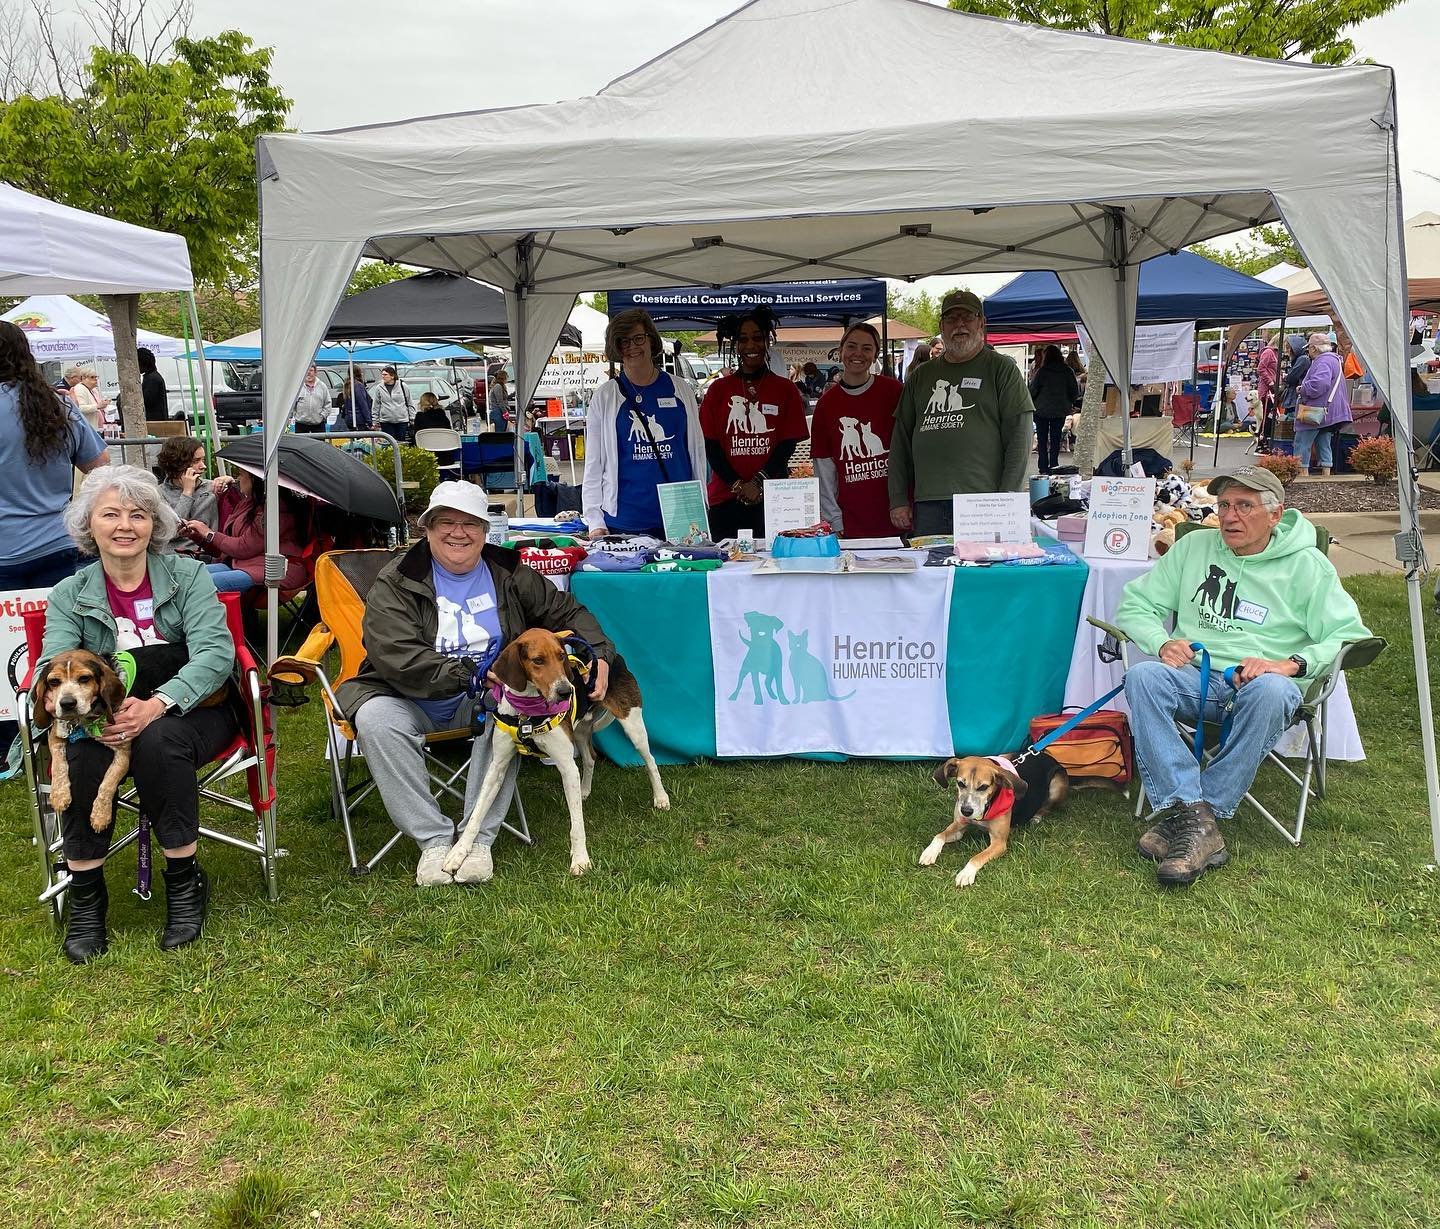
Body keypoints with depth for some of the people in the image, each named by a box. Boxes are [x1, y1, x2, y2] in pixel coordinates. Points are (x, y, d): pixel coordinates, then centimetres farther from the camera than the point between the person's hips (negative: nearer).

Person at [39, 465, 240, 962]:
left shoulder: (188, 576, -1)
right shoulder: (69, 595, 6)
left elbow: (216, 652, -14)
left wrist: (156, 705, -31)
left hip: (190, 712, -2)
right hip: (103, 721, 2)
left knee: (158, 740, -34)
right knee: (82, 753, -30)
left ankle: (185, 882, -18)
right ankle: (85, 897, -14)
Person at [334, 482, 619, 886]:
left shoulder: (509, 575, 5)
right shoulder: (395, 584, -6)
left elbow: (567, 612, 13)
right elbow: (399, 660, -19)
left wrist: (599, 655, -6)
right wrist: (473, 673, -26)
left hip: (483, 700, 2)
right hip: (413, 701, -1)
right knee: (374, 717, -33)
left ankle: (479, 838, -24)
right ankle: (435, 840, -26)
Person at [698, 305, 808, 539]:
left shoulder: (785, 390, 7)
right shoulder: (718, 389, 9)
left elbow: (788, 444, 1)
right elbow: (710, 445, 3)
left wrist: (758, 483, -12)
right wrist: (737, 485, -9)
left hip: (772, 497, -1)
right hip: (725, 498, 1)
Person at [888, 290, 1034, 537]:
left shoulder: (1001, 369, 7)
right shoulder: (920, 377, 19)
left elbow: (1020, 436, -1)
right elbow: (901, 440, 18)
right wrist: (898, 500, 10)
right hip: (928, 505, 3)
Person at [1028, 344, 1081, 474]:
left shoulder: (1041, 372, -12)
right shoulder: (1068, 372, -2)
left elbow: (1032, 390, -7)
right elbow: (1075, 391, 4)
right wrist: (1071, 404, 20)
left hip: (1041, 410, -2)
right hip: (1060, 411, 2)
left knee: (1042, 440, 6)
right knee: (1056, 439, 9)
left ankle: (1043, 469, 4)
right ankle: (1053, 467, 5)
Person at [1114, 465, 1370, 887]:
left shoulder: (1306, 566, 6)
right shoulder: (1194, 547, 14)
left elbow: (1350, 636, -4)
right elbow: (1134, 604, 12)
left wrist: (1289, 664, -21)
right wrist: (1162, 643, -9)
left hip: (1266, 681, -2)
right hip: (1196, 678, 2)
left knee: (1270, 692, -39)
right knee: (1142, 676, -31)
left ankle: (1187, 818, -32)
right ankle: (1195, 819, -39)